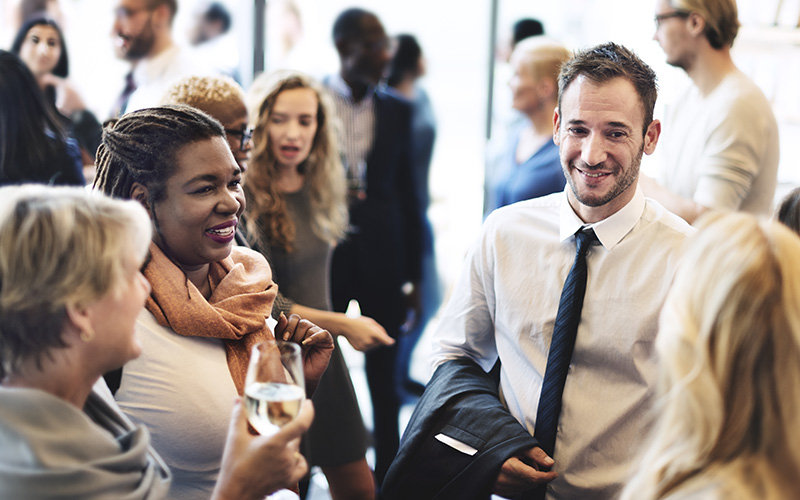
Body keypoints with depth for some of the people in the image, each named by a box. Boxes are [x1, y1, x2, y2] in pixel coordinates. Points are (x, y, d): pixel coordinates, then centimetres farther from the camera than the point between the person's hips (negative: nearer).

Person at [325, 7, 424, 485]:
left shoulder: (397, 111, 5)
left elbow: (408, 193, 6)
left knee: (384, 382, 8)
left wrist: (413, 275, 5)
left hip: (382, 261, 2)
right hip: (323, 255, -1)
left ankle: (387, 479, 18)